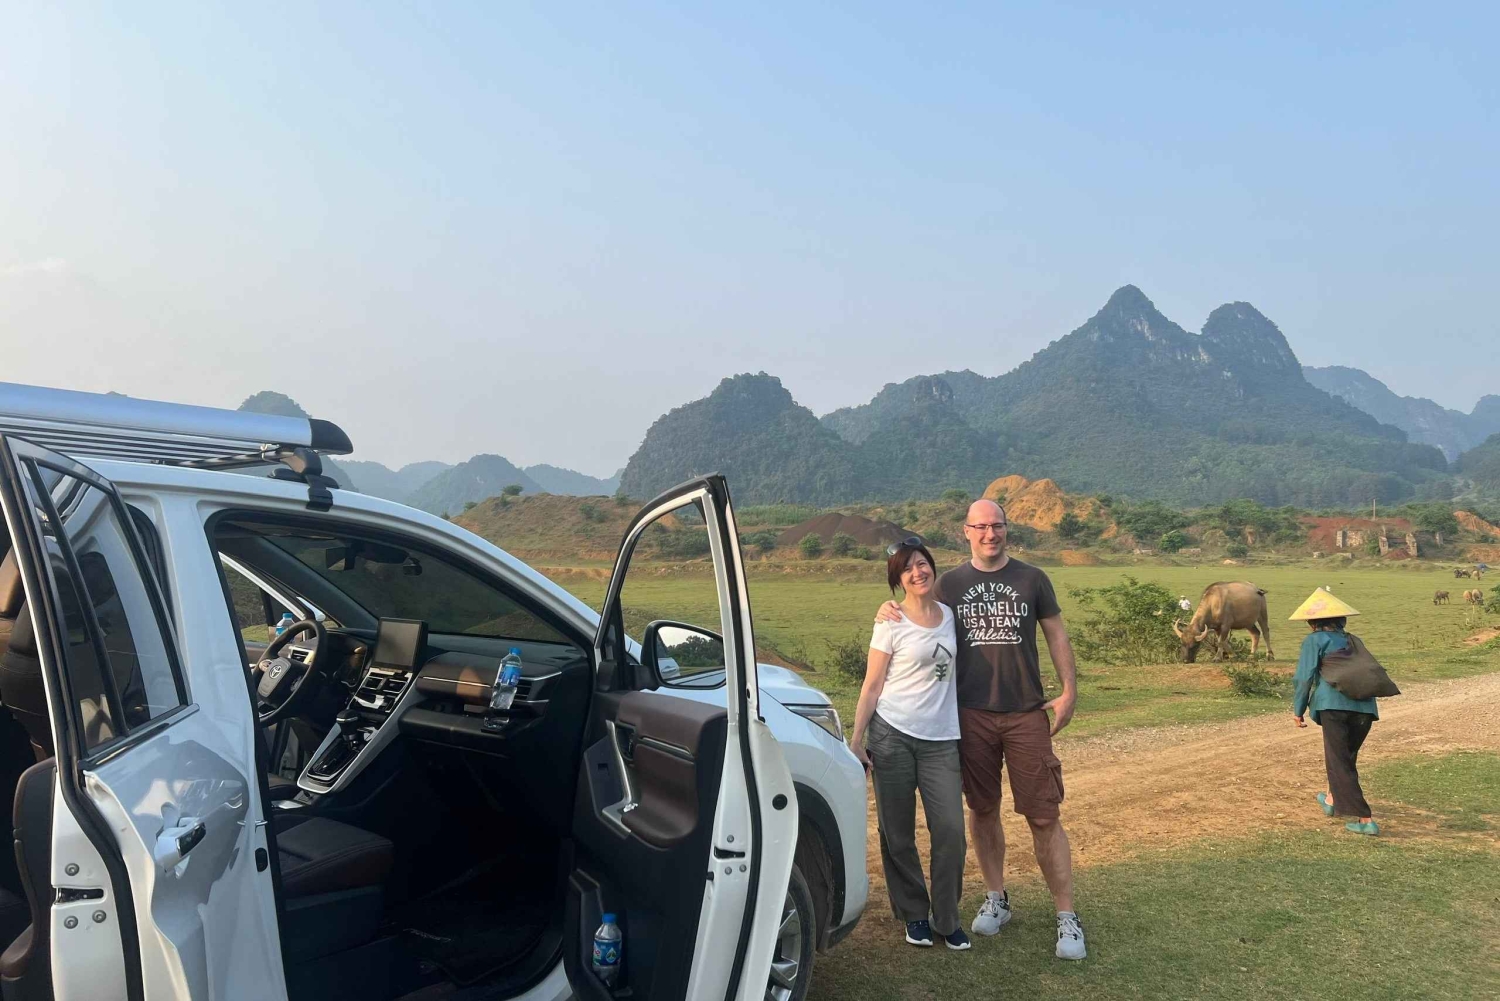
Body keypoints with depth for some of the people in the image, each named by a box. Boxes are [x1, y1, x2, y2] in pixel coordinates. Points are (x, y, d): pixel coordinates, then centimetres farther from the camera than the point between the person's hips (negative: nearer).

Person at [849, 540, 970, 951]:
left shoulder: (949, 615, 9)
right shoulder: (891, 623, -3)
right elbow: (872, 685, -2)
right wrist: (857, 739, -6)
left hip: (941, 740, 3)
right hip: (892, 736, -3)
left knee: (950, 830, -3)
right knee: (898, 834, 4)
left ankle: (946, 920, 14)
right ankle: (914, 915, 23)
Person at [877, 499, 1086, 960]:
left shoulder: (1031, 579, 4)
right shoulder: (950, 584, 5)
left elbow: (1056, 634, 9)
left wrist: (1069, 691, 3)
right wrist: (891, 611, -9)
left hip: (1027, 714, -1)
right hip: (971, 715, 1)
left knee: (1044, 816, -1)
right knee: (982, 810, 11)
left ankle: (1067, 917, 9)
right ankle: (996, 899, 28)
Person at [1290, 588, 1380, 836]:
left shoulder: (1314, 640, 5)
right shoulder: (1351, 640, 22)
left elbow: (1304, 677, -1)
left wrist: (1298, 710, 6)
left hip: (1334, 705, -6)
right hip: (1364, 706, 6)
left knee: (1340, 761, -2)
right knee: (1347, 755, 23)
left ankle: (1364, 819, -10)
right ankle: (1332, 799, 43)